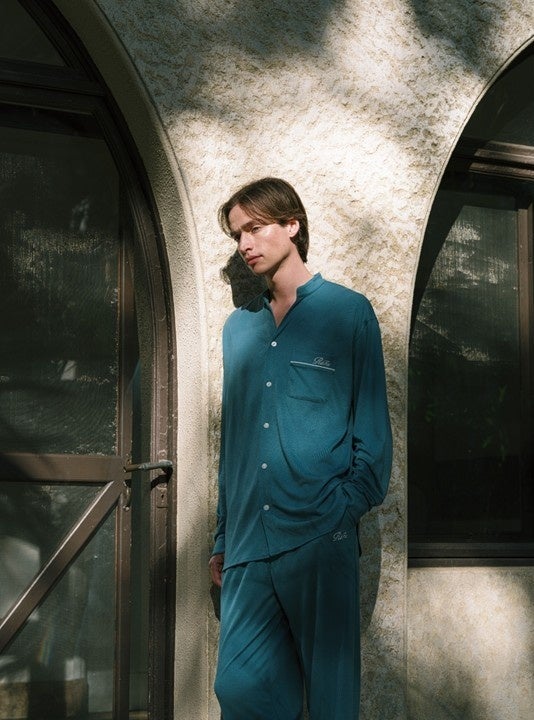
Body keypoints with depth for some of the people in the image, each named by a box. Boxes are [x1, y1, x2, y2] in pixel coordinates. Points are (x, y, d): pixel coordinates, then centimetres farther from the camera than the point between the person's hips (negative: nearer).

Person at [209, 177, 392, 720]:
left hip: (320, 539, -4)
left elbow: (371, 427, 0)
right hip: (248, 544, 4)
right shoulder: (237, 328, 16)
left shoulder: (348, 312, 3)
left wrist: (346, 510, -13)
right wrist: (223, 539, 15)